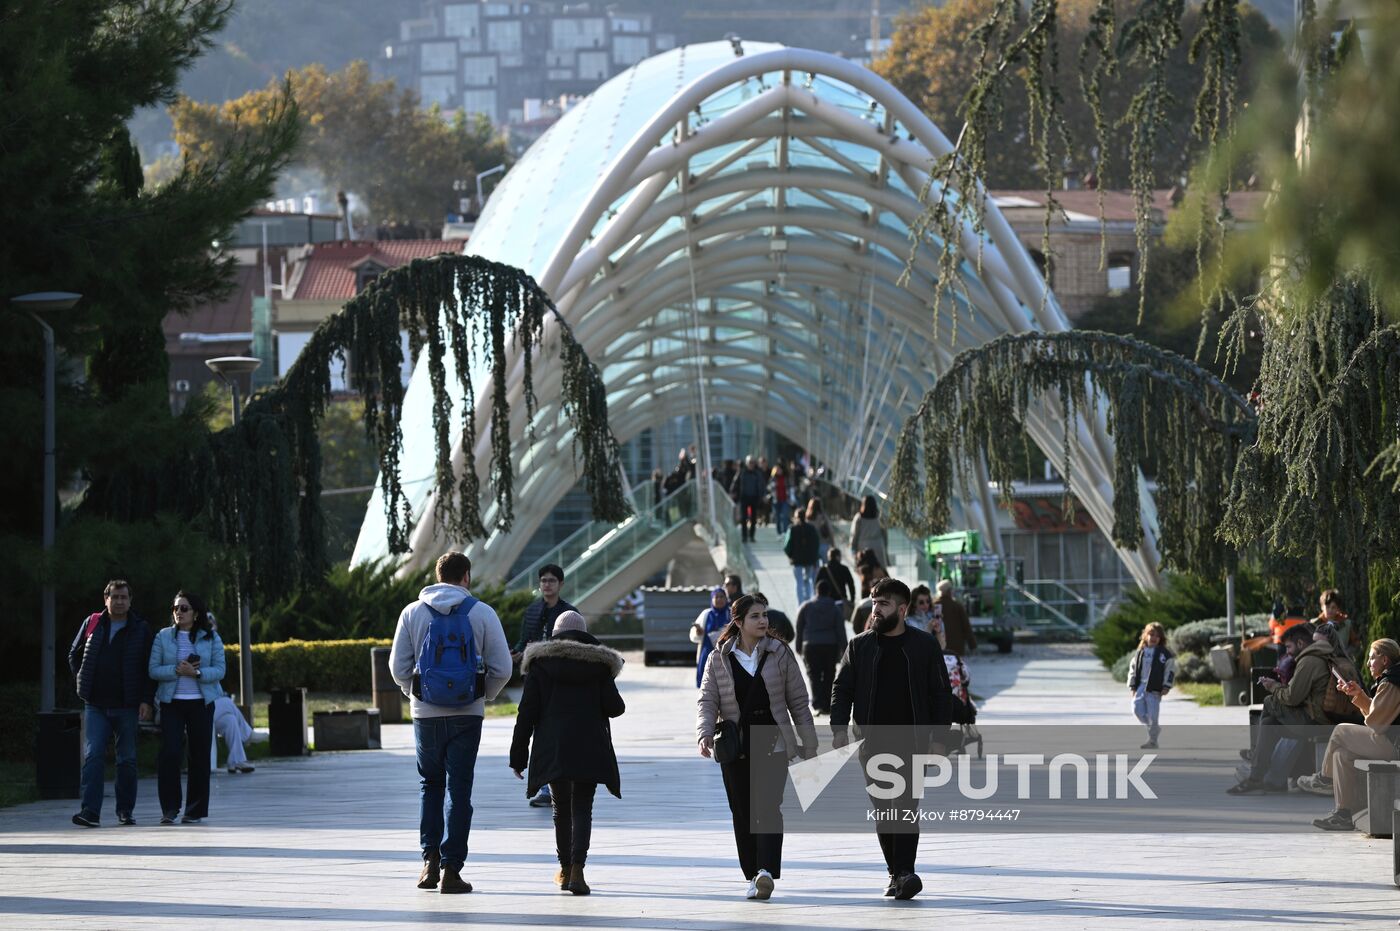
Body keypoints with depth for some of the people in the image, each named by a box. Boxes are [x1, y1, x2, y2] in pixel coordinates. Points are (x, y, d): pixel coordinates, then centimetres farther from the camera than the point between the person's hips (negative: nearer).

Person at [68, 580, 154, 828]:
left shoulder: (140, 629, 3)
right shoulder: (92, 624, 8)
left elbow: (150, 667, 1)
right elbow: (74, 655, 19)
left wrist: (146, 700, -7)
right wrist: (83, 682, 8)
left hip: (127, 707, -1)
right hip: (96, 705, 1)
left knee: (127, 760, 6)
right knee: (93, 756, -10)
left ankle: (125, 810, 16)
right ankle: (90, 811, -15)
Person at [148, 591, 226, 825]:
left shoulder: (211, 638, 5)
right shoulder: (163, 637, 6)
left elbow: (219, 670, -1)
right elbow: (153, 669, -1)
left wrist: (197, 672, -17)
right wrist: (177, 670, -16)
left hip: (201, 702, 1)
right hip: (171, 702, -1)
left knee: (199, 755, 2)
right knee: (169, 752, -13)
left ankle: (195, 810, 10)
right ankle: (169, 808, -6)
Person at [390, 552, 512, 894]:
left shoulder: (413, 612, 3)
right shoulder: (482, 613, -2)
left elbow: (398, 666, 1)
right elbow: (502, 668, -4)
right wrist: (484, 696, 13)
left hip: (425, 713, 1)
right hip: (467, 713, -1)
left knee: (430, 785, 17)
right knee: (458, 789, 2)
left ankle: (430, 859, 7)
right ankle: (451, 869, -2)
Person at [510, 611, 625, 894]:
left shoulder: (540, 663, 2)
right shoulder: (599, 664, 3)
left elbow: (527, 712, -1)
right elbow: (615, 707, 0)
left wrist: (518, 755, 2)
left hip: (552, 749, 1)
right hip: (590, 750, 0)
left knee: (561, 807, 16)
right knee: (582, 808, -1)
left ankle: (565, 869, 25)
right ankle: (577, 870, -20)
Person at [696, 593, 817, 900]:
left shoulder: (780, 654, 4)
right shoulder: (719, 659, 4)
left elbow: (798, 702, 7)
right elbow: (707, 701, -1)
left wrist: (809, 746, 6)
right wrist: (704, 734, -20)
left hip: (772, 743, -2)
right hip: (735, 746, 2)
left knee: (769, 806, -17)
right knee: (742, 813, 5)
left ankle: (767, 871, -28)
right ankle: (753, 877, 14)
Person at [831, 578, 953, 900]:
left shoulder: (924, 645, 4)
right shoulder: (859, 646, 8)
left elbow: (941, 693, 6)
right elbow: (842, 689, 8)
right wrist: (839, 727, -7)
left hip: (912, 742, -2)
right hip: (873, 743, 3)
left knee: (906, 806, -13)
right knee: (883, 810, 4)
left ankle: (905, 871, -18)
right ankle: (896, 873, 13)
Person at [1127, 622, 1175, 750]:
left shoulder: (1165, 654, -1)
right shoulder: (1140, 652, 11)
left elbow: (1171, 670, -3)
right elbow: (1133, 669, 15)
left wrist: (1166, 687, -10)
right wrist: (1132, 686, 7)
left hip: (1154, 689, -4)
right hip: (1140, 686, 4)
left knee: (1152, 714, -6)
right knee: (1137, 710, -6)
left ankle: (1152, 741, 6)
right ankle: (1155, 728, 19)